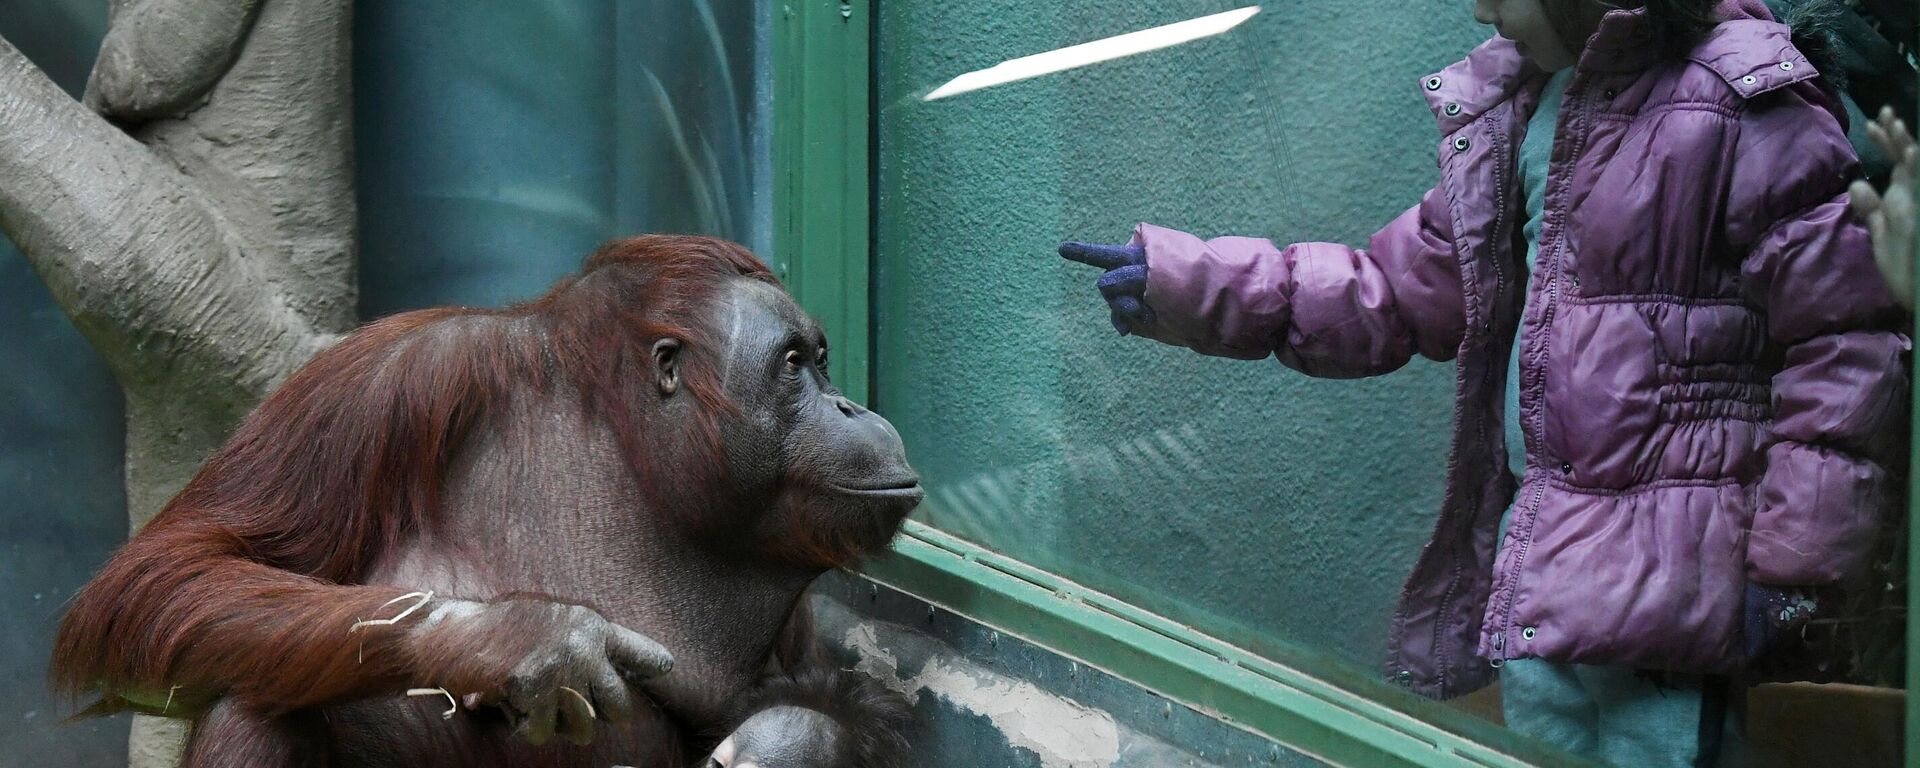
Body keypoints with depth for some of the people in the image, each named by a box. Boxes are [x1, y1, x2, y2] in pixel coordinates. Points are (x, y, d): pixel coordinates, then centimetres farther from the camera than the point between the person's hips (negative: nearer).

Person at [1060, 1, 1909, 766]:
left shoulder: (1743, 112, -14)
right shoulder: (1506, 110, 12)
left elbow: (1850, 340, -14)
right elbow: (1408, 287, 18)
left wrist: (1787, 567, -13)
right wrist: (1188, 285, 10)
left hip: (1660, 575, -8)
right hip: (1531, 549, 8)